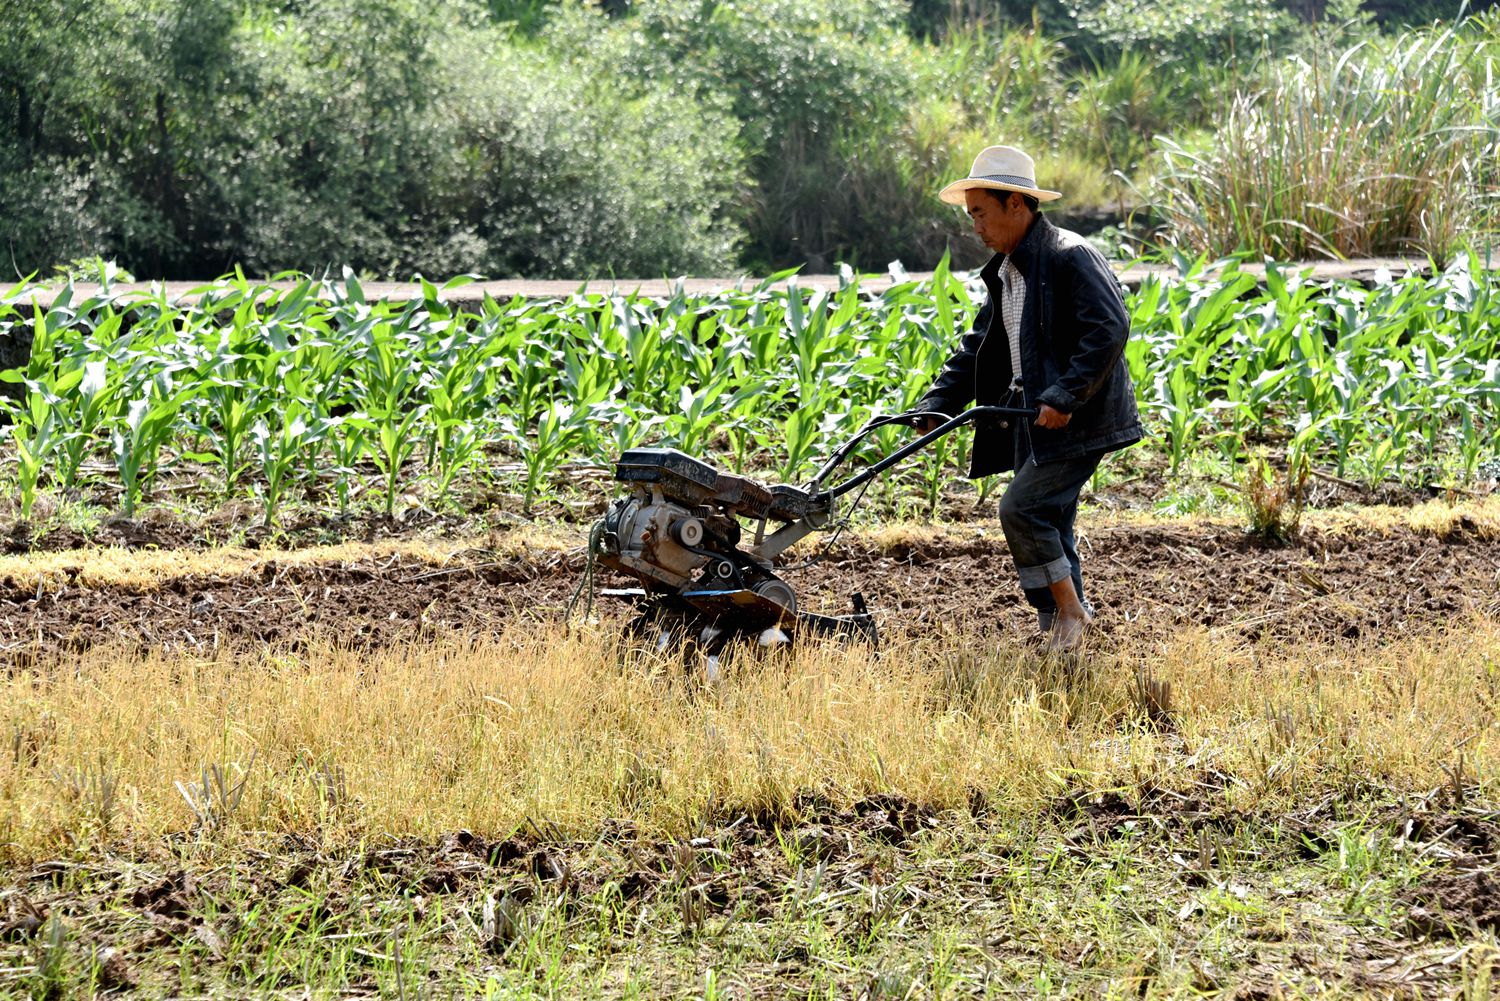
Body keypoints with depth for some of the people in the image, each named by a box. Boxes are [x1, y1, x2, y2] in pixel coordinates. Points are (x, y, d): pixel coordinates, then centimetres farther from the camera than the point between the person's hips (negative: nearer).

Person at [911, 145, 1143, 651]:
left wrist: (1066, 397, -28)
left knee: (1021, 507, -16)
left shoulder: (1069, 257, -14)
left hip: (1077, 419, -9)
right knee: (1045, 524, 10)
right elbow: (979, 347, 19)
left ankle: (1069, 607, -3)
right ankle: (1063, 628, 18)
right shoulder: (1005, 271, 15)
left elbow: (1109, 329, -24)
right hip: (1033, 418, 9)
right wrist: (938, 405, 6)